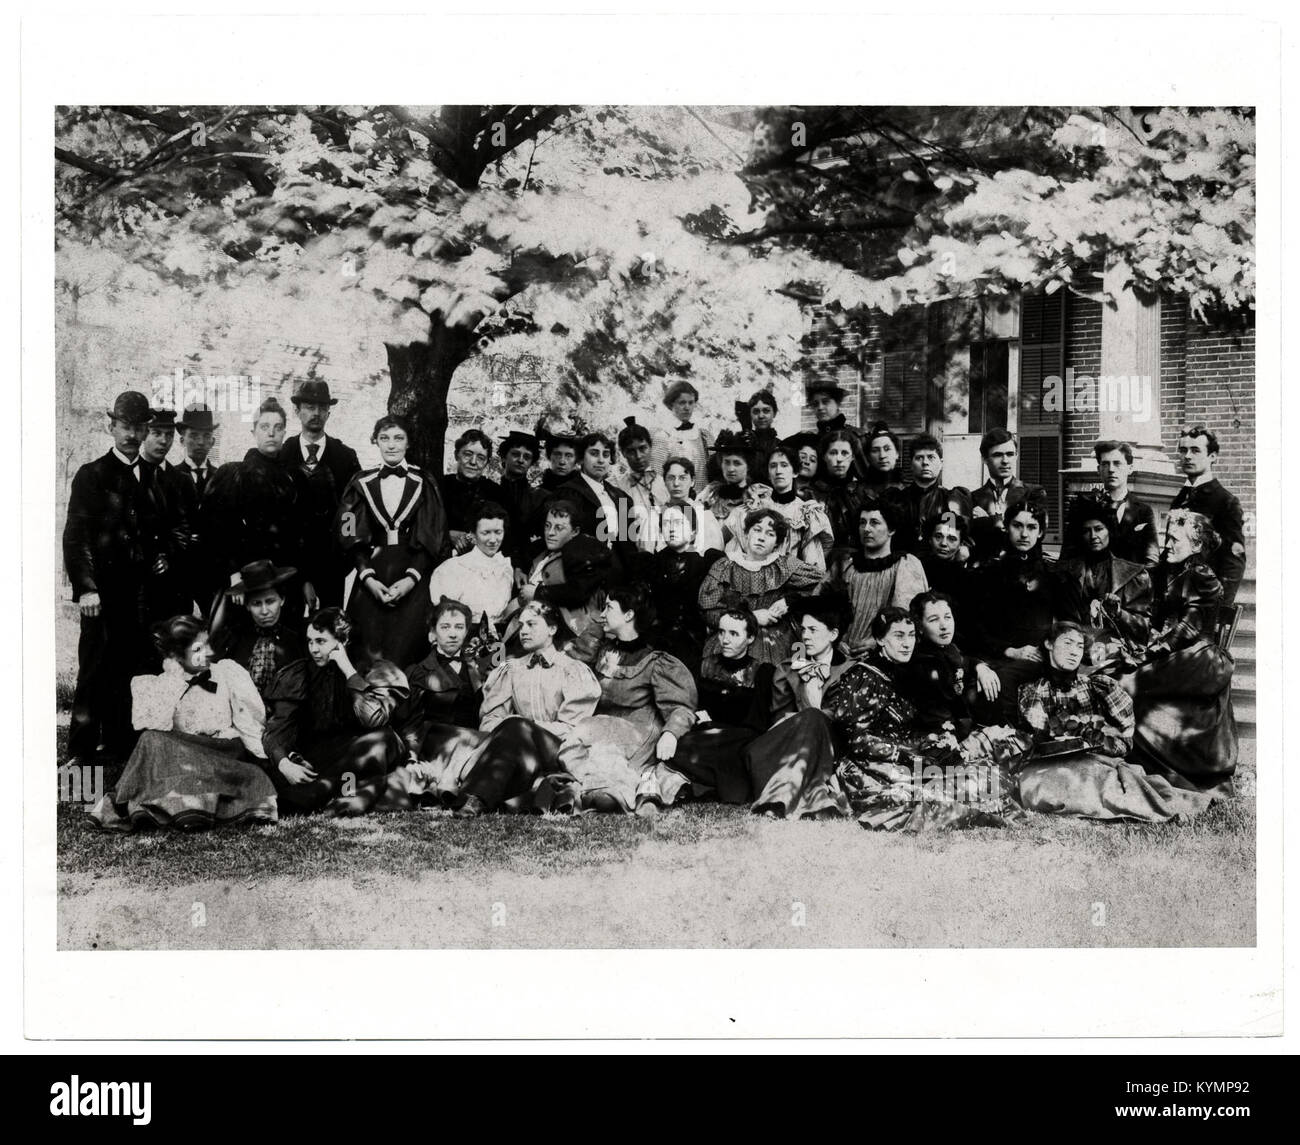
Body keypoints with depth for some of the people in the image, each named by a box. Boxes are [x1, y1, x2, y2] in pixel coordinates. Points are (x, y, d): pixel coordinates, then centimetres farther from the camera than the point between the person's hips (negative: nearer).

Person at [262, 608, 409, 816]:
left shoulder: (373, 671, -3)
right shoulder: (298, 674, 2)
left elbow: (374, 720, -21)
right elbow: (276, 728, -4)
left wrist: (349, 671, -19)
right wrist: (283, 764, -24)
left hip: (358, 757, -1)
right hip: (312, 758, 1)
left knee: (385, 739, -32)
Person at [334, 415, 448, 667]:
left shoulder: (423, 484, 5)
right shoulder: (362, 483, 7)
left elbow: (433, 540, 0)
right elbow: (350, 536, 4)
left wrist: (411, 578, -12)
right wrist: (367, 577, -10)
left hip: (412, 580, -1)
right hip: (371, 580, 1)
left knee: (405, 655, -9)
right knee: (371, 657, -5)